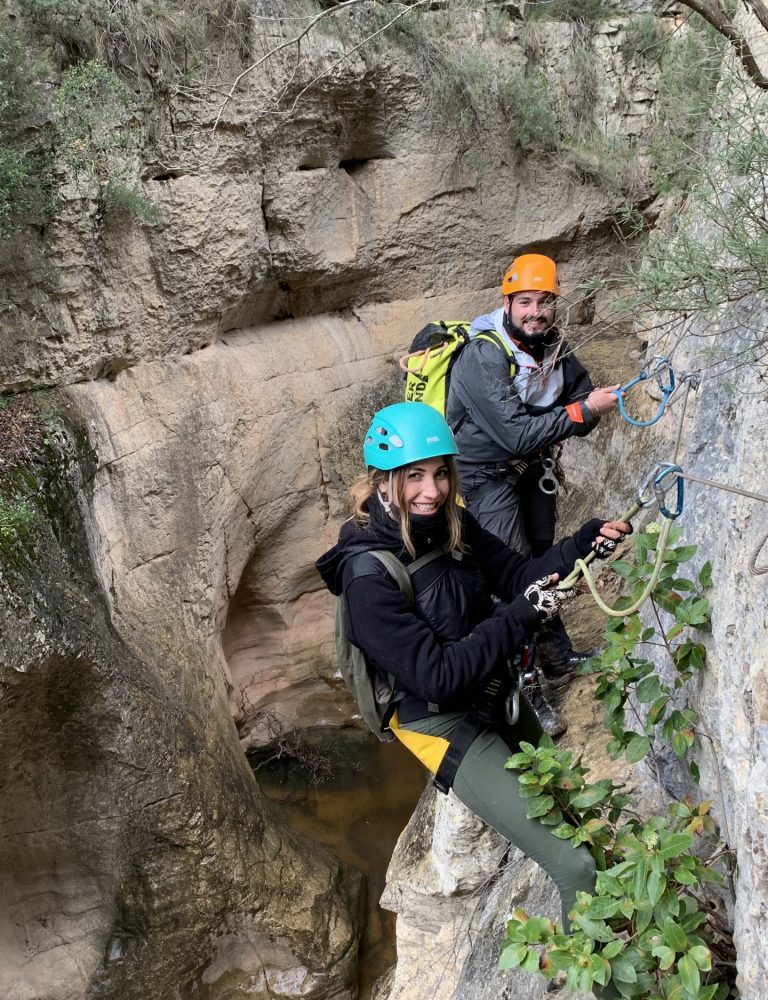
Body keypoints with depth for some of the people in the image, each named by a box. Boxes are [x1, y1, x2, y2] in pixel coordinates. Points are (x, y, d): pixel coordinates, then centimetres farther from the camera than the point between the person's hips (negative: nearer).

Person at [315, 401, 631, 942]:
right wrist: (523, 615, -31)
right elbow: (438, 674, -27)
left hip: (496, 695, 8)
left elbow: (517, 574, -4)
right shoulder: (368, 577, -26)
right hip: (444, 725, -8)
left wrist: (586, 543, -22)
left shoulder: (451, 524, -7)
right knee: (574, 864, -12)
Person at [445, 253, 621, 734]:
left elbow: (582, 398, 3)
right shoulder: (482, 356, -27)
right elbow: (515, 435, -32)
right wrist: (583, 410, -30)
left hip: (533, 468, 8)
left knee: (543, 560, 19)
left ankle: (558, 656, 37)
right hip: (489, 474, -8)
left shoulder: (553, 347, -4)